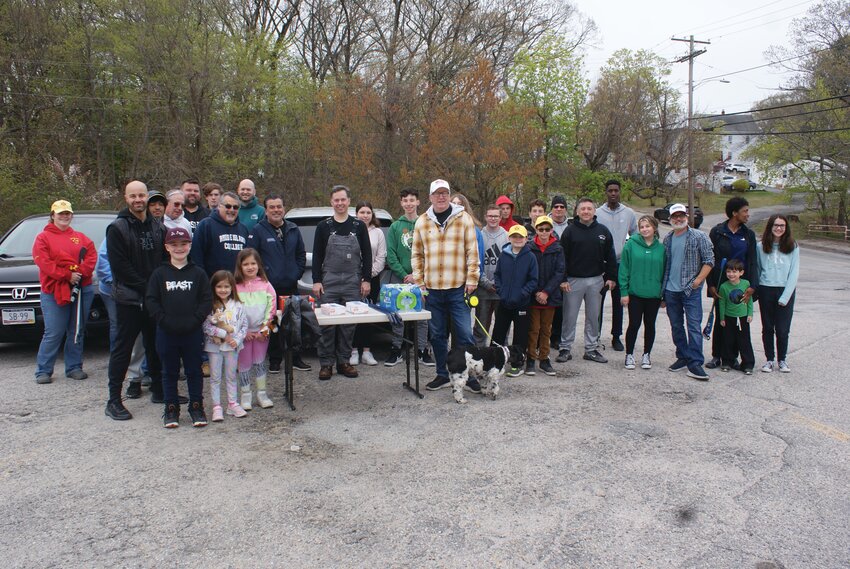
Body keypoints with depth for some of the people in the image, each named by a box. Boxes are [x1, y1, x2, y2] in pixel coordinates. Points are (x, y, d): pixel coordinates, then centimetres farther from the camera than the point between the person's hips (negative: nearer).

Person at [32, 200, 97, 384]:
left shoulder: (80, 237, 16)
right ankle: (43, 370, 5)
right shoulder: (43, 237, 5)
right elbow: (43, 262, -8)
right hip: (53, 292, -3)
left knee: (77, 332, 8)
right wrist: (67, 276, -16)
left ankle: (74, 367, 16)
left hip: (82, 289, 4)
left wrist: (81, 273, -14)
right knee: (53, 333, -5)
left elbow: (92, 256, 3)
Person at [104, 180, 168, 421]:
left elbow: (166, 260, 14)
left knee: (156, 346, 14)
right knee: (122, 349, -1)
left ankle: (159, 390, 27)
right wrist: (146, 287, -16)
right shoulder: (117, 228, -6)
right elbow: (120, 266, -13)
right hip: (128, 298, -5)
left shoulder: (157, 228, 11)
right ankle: (114, 401, 5)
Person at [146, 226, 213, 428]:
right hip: (166, 332, 0)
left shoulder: (198, 273, 2)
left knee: (194, 371, 8)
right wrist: (164, 320, -11)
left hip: (193, 332, 0)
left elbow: (207, 300, -1)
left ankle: (196, 406, 20)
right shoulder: (159, 273, 2)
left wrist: (195, 319, -12)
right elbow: (151, 300, -1)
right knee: (169, 372, 11)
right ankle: (171, 408, 23)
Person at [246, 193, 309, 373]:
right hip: (269, 288, -4)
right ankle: (274, 360, 16)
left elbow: (301, 255, 16)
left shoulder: (293, 230, 10)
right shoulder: (258, 230, -3)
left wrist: (297, 273, 5)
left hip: (291, 287, 4)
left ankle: (295, 358, 20)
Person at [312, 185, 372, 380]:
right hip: (329, 282, -1)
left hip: (352, 283, 1)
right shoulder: (323, 226, 5)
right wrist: (316, 281, -4)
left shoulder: (359, 226, 7)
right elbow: (317, 256, 4)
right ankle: (326, 363, 9)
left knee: (349, 324, 5)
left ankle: (344, 361, 16)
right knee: (327, 324, 0)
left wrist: (366, 280, 1)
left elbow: (367, 255, 7)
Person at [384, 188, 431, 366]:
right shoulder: (395, 226, 6)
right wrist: (403, 275, -9)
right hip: (399, 277, 1)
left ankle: (422, 350, 14)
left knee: (422, 315, 5)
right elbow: (390, 254, 1)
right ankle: (396, 350, 14)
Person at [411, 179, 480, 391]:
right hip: (432, 288, 3)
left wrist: (472, 279, -7)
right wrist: (419, 281, 5)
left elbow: (472, 251, -2)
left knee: (465, 333, -1)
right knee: (437, 334, 11)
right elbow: (416, 254, 12)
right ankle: (443, 375, 23)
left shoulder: (463, 218, 0)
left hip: (458, 287, -3)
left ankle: (470, 376, 11)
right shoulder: (422, 222, 8)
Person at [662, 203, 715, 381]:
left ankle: (694, 364, -7)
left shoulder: (699, 237, -4)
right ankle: (683, 357, 25)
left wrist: (698, 280, -13)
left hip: (691, 291, -5)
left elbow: (709, 261, -6)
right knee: (676, 326, 12)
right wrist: (662, 288, 12)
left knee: (694, 326, -8)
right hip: (670, 291, 5)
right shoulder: (667, 239, 11)